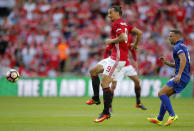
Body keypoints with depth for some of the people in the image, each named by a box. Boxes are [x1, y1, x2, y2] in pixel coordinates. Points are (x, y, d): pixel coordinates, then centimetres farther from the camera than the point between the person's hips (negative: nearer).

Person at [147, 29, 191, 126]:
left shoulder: (178, 47, -9)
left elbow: (183, 59, -26)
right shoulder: (182, 47, 24)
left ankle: (172, 115, -20)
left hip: (181, 77, -10)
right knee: (165, 95, 16)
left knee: (161, 93, -14)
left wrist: (179, 74, -33)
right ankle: (159, 120, 19)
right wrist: (166, 63, 18)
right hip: (184, 78, 10)